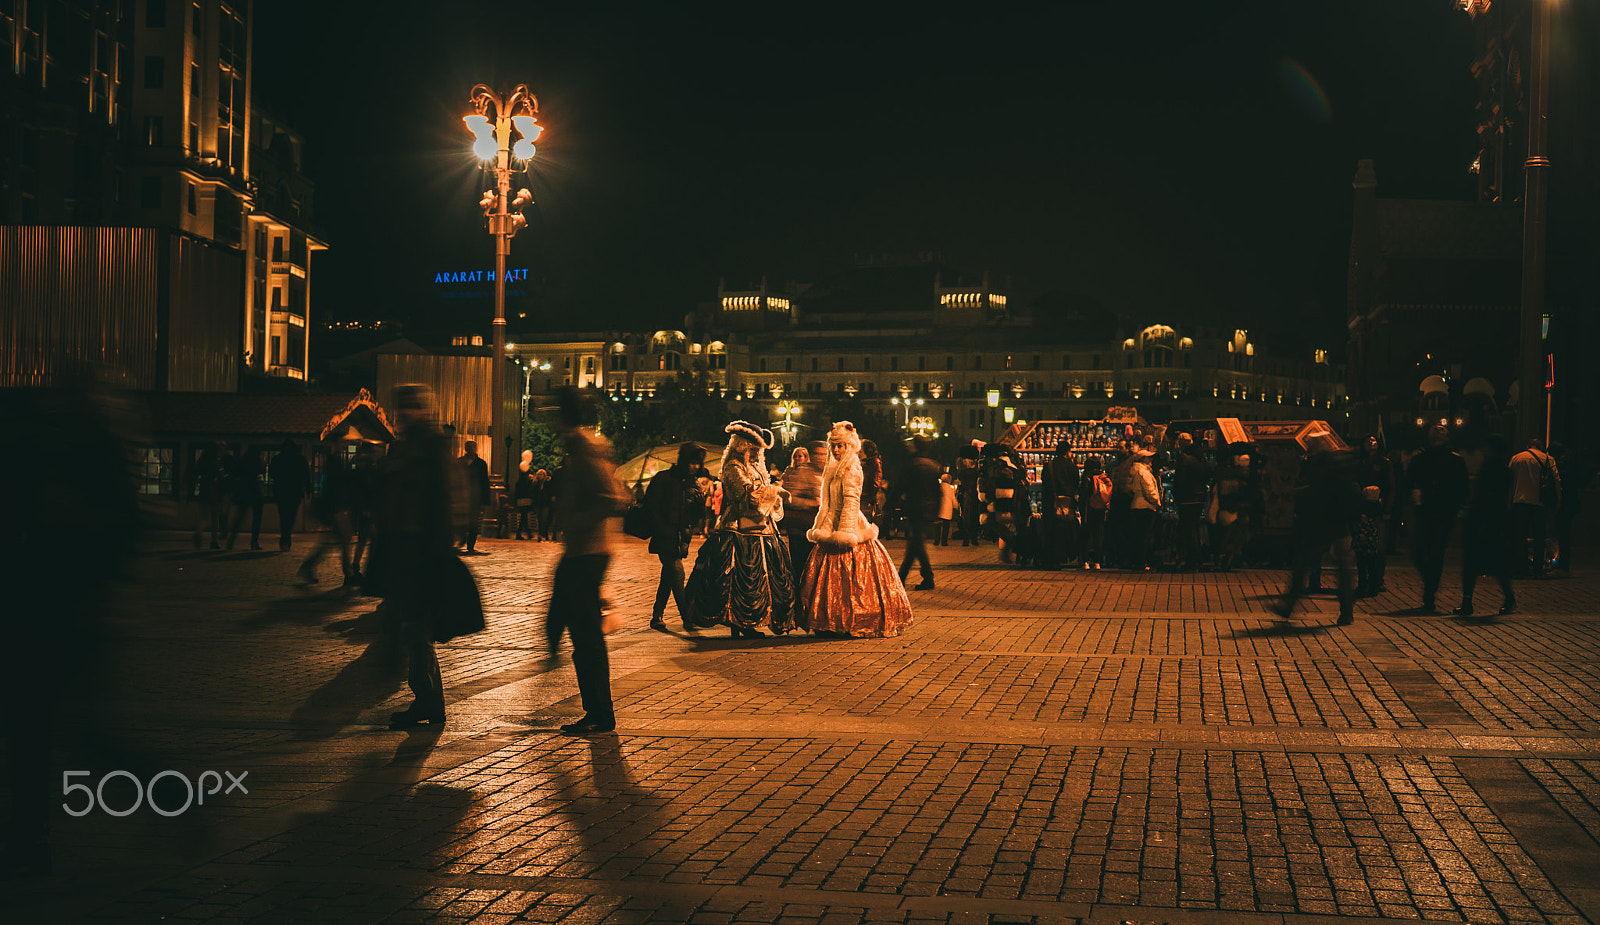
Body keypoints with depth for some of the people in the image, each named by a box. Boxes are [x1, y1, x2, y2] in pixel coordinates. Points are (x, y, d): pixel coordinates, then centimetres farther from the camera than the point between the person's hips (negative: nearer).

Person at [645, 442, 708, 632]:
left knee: (668, 577, 7)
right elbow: (651, 508, -6)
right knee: (676, 572, -14)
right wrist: (664, 530, -13)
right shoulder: (663, 479, -4)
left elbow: (697, 513, 12)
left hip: (681, 538, 5)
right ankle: (687, 617, -14)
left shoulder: (694, 483, 12)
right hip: (665, 538, -5)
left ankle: (657, 617, 14)